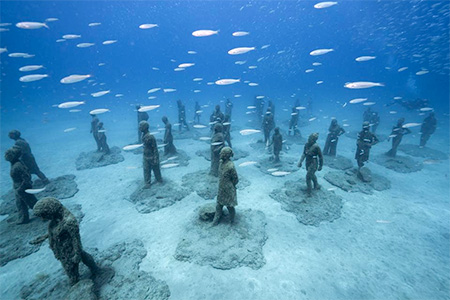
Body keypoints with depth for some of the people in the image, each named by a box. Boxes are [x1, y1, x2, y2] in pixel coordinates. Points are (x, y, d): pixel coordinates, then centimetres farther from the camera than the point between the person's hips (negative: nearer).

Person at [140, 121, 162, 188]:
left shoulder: (150, 137, -24)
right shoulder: (143, 136, 1)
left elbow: (155, 148, -20)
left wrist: (155, 159, -19)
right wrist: (144, 156, 20)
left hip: (152, 157, -7)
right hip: (146, 157, 8)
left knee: (156, 169, 12)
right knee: (146, 170, 12)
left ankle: (159, 179, 31)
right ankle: (148, 183, 25)